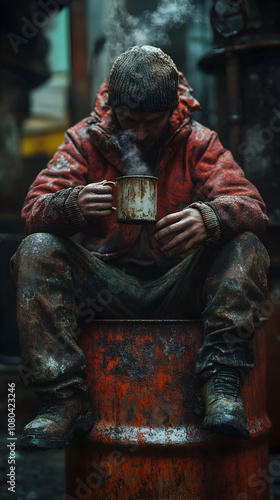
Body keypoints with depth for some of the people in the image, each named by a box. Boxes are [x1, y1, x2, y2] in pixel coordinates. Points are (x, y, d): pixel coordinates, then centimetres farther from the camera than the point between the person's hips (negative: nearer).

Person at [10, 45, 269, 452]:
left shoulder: (198, 141, 3)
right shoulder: (85, 139, 4)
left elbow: (252, 206, -9)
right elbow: (34, 209, -6)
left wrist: (209, 217, -34)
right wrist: (73, 204, -31)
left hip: (178, 288, 0)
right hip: (105, 288, 1)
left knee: (246, 248, -23)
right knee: (36, 251, -22)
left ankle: (222, 383, -29)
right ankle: (64, 398, -26)